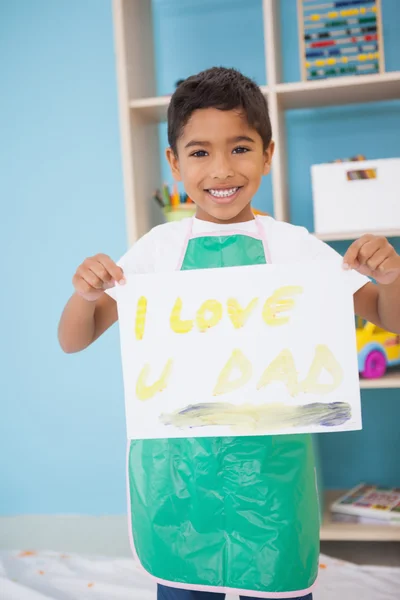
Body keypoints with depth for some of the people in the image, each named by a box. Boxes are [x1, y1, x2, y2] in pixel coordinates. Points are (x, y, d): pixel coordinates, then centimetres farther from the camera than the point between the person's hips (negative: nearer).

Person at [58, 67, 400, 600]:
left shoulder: (294, 247, -1)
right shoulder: (158, 248, 1)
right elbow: (73, 341, 5)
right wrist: (86, 295, -17)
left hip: (270, 467, -1)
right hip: (175, 464, 1)